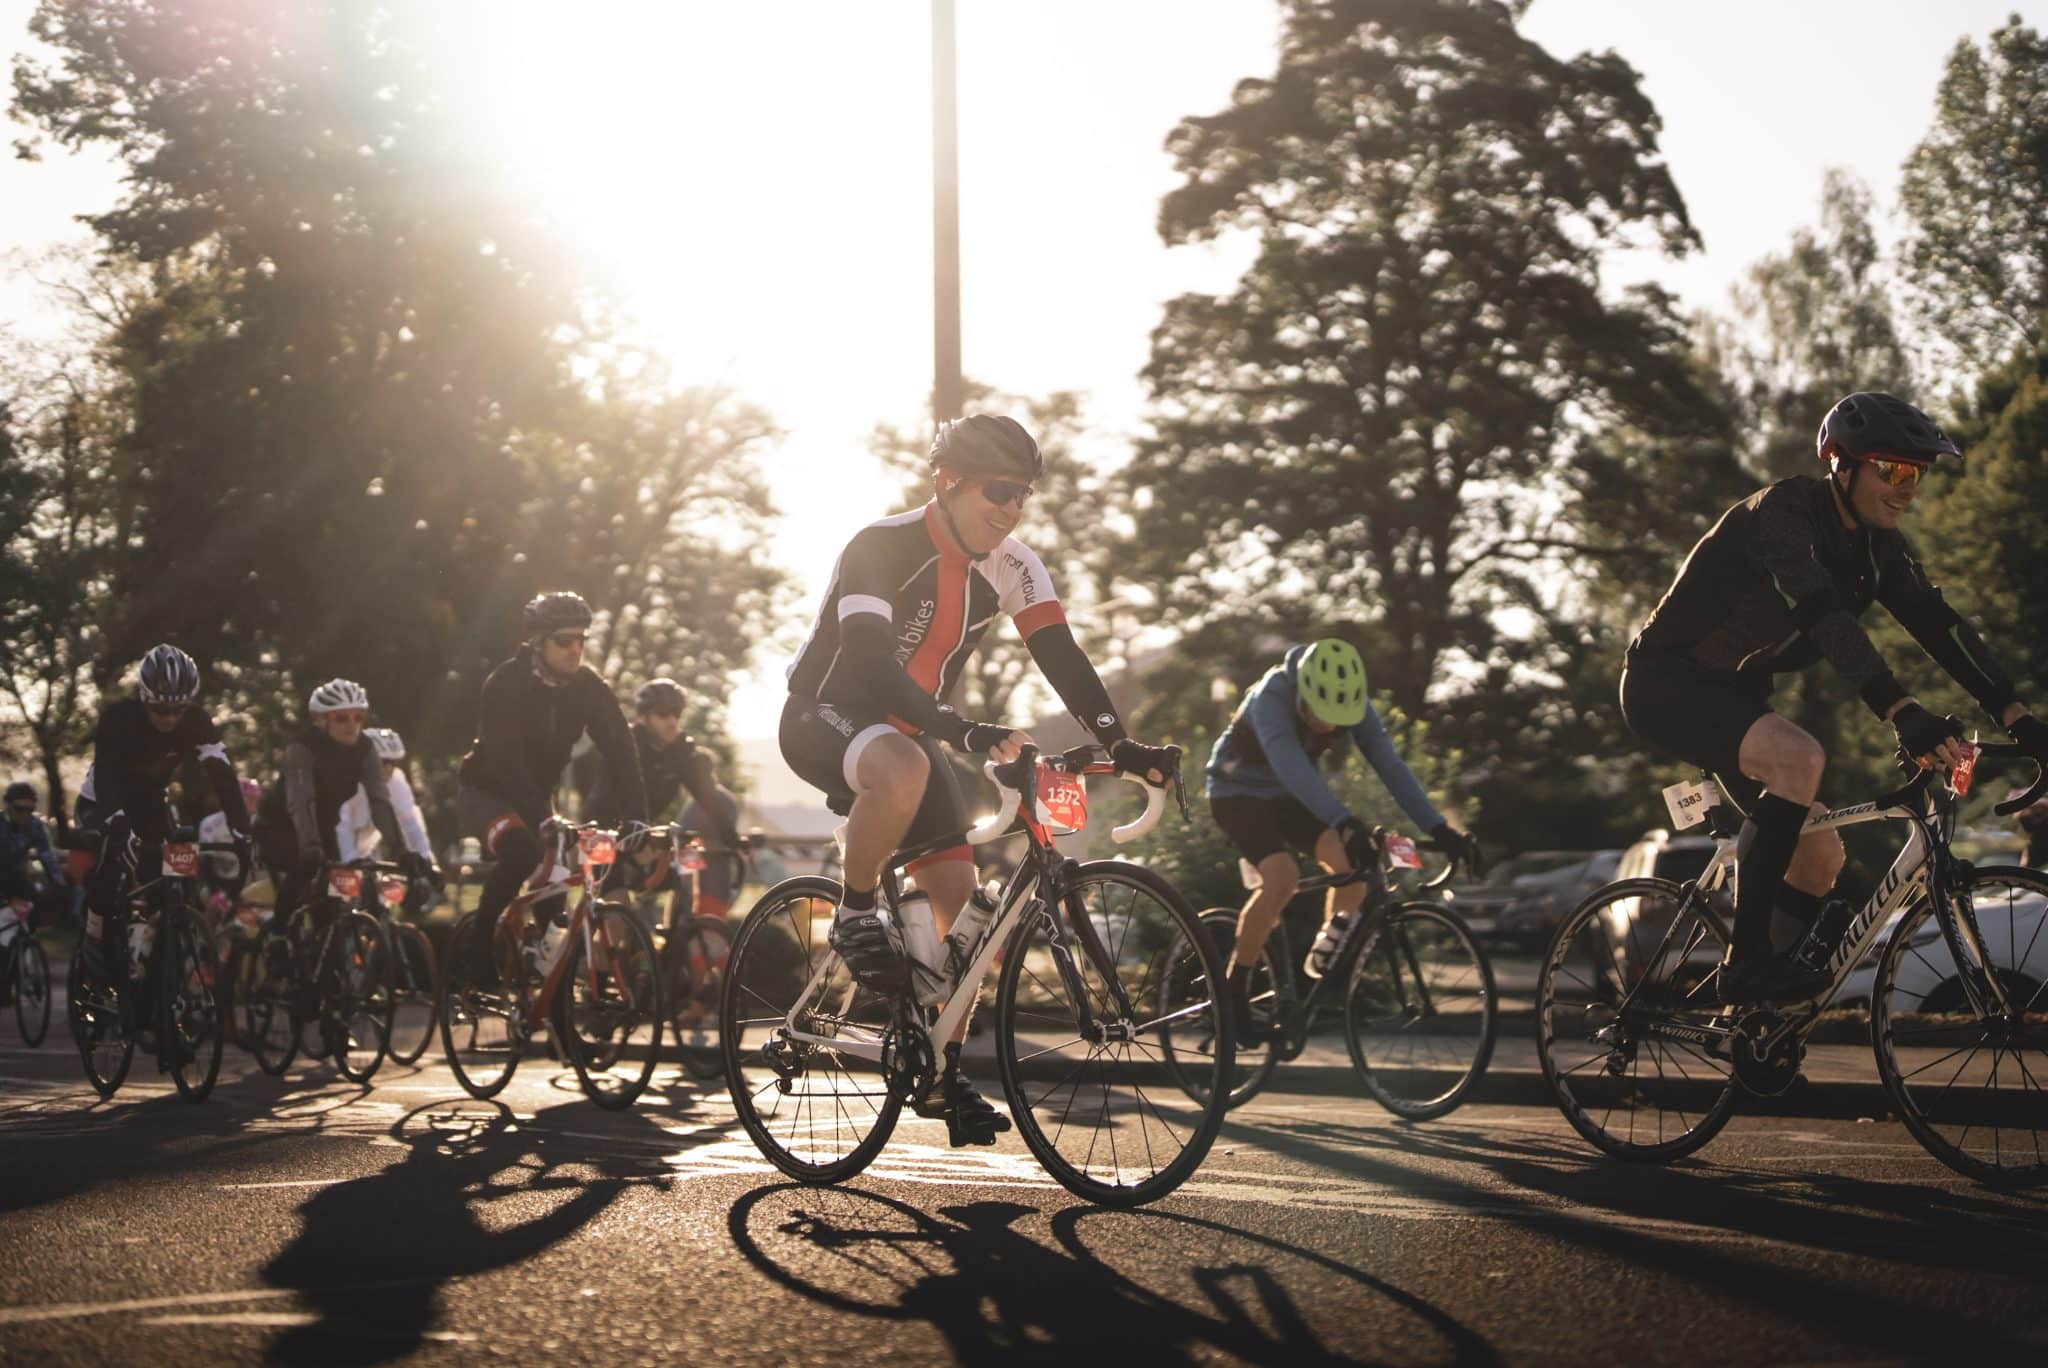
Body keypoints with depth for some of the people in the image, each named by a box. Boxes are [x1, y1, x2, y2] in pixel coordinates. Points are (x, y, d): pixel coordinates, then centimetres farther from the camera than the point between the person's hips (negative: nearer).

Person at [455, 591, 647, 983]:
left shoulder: (589, 686, -11)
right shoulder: (507, 683, -25)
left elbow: (620, 750, -18)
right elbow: (507, 760, -33)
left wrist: (634, 817, -31)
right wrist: (543, 818, -43)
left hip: (537, 793, 5)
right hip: (486, 791, -5)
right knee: (521, 851, -31)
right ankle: (479, 943, -14)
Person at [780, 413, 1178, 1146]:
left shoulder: (1010, 566, -6)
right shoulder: (884, 546, -24)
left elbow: (1061, 655, -12)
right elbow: (871, 660, -36)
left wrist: (1118, 742, -27)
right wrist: (961, 729, -49)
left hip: (903, 729, 6)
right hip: (824, 714, -6)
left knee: (961, 894, -6)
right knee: (904, 769, -41)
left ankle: (944, 1067, 7)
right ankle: (855, 916, -17)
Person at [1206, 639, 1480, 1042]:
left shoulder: (1353, 705, -17)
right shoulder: (1271, 697, -33)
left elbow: (1390, 765, -22)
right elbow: (1291, 767, -47)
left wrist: (1439, 828, -33)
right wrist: (1345, 824, -59)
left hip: (1289, 798, 5)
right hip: (1239, 792, -5)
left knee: (1355, 859, -21)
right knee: (1282, 878, -29)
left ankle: (1325, 954, 4)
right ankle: (1233, 993, -14)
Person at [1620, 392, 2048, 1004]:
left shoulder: (1880, 545, 1)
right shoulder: (1782, 513, -24)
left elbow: (1939, 625, -6)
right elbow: (1824, 616, -39)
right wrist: (1902, 713, -50)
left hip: (1733, 693, 9)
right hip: (1666, 682, -9)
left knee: (1819, 854, 1)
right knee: (1799, 758, -33)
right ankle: (1748, 962, -26)